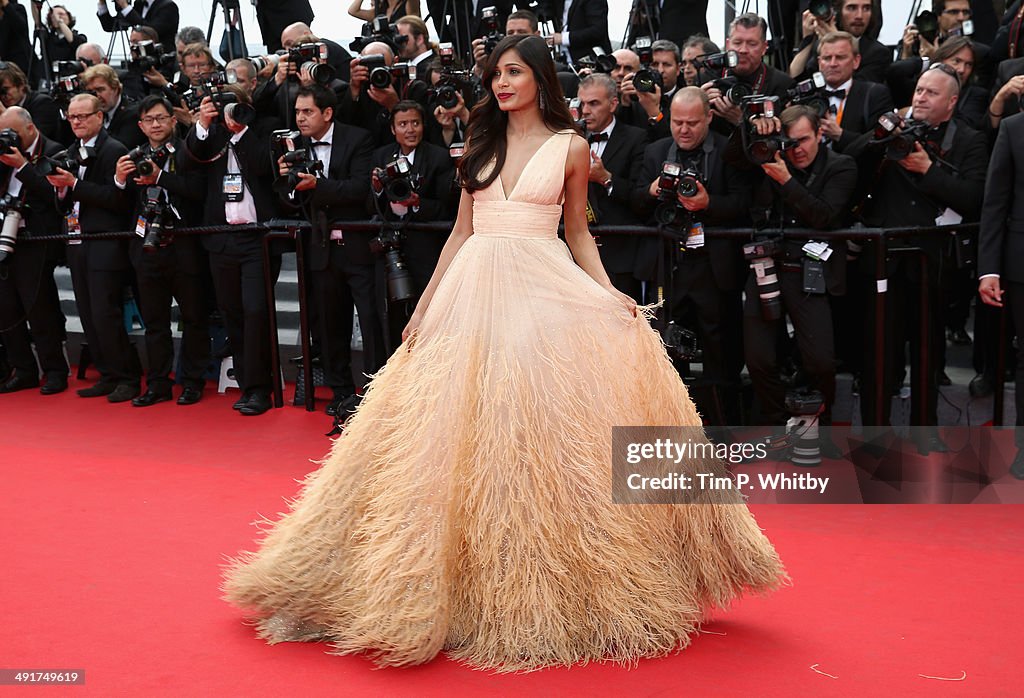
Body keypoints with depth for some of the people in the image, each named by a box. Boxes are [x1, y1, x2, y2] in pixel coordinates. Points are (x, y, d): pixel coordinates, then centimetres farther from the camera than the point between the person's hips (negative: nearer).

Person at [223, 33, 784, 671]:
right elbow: (460, 230, 14)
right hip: (476, 286, 3)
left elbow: (578, 232, 9)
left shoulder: (570, 147, 5)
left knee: (545, 430, -8)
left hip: (545, 288, -3)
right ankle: (477, 584, 12)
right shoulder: (482, 144, 13)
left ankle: (550, 585, 5)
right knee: (468, 426, 1)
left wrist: (609, 294, -6)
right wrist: (426, 304, 9)